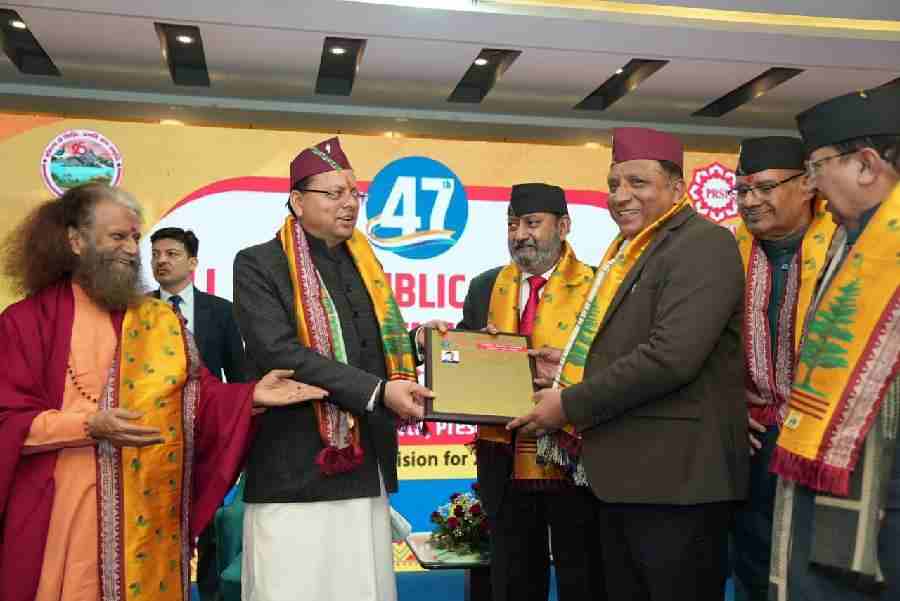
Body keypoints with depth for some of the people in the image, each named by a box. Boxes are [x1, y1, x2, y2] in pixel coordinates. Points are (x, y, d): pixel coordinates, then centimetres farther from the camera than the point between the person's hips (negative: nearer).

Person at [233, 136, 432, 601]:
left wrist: (417, 349, 2)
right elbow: (280, 352, -17)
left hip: (365, 473, 6)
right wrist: (378, 392, -20)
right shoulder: (259, 265, -4)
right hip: (296, 474, -6)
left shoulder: (365, 264, 15)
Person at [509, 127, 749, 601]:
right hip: (622, 474, 9)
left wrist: (570, 404, -17)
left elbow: (670, 356, -24)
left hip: (675, 478, -9)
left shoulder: (704, 244, -13)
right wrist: (577, 364, 6)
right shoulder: (627, 250, 17)